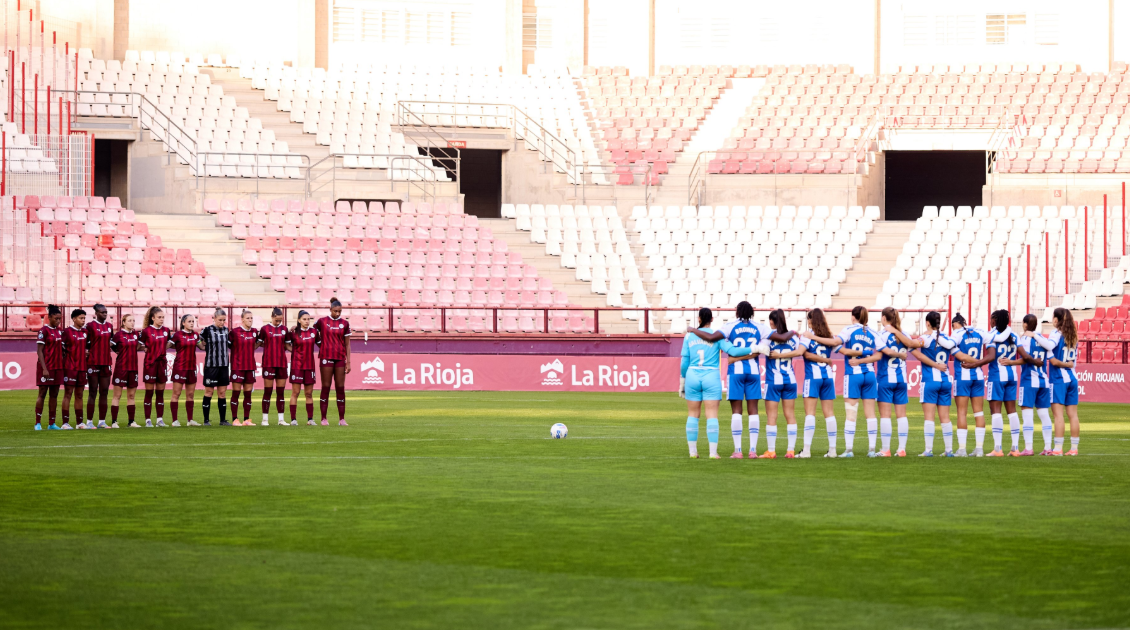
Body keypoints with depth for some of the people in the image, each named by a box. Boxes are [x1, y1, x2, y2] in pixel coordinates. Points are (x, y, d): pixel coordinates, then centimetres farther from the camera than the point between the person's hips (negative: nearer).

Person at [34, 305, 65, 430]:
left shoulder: (59, 331, 12)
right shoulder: (44, 331, -9)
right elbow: (39, 351, -12)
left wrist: (62, 366, 13)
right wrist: (44, 369, -18)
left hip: (57, 367, 7)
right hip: (46, 368, -7)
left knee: (54, 395, 7)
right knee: (42, 394, -4)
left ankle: (52, 423, 11)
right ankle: (38, 423, -2)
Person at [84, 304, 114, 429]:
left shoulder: (109, 326, 12)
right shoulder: (90, 325, -5)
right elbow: (84, 343, -4)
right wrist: (87, 352, -11)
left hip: (106, 363, 6)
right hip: (93, 362, -6)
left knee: (104, 392, 6)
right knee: (93, 392, -3)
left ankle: (102, 421, 10)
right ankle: (89, 422, 1)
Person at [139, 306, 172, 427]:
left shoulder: (166, 331, 5)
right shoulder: (146, 331, -8)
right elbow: (140, 346, -3)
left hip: (162, 363, 4)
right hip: (150, 363, -4)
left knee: (160, 393, 7)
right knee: (149, 393, 0)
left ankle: (160, 419, 11)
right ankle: (148, 420, 4)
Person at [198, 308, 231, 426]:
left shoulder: (226, 330, 8)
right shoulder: (207, 330, -6)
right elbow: (202, 346, 4)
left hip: (224, 366, 4)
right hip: (211, 366, -4)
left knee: (222, 393, 6)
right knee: (209, 392, 0)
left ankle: (223, 420, 10)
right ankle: (206, 420, 6)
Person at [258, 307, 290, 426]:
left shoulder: (284, 329, 9)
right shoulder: (265, 329, 0)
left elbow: (286, 345, 13)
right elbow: (259, 343, 5)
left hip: (282, 363, 3)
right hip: (269, 363, -3)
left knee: (281, 392, 4)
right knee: (268, 391, -2)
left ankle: (281, 419, 7)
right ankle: (265, 418, 3)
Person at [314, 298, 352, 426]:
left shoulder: (344, 323, 7)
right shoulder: (322, 322, 2)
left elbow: (347, 344, 9)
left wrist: (348, 361, 5)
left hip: (340, 358, 2)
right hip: (326, 357, -2)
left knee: (340, 388, 1)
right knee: (326, 387, -1)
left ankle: (342, 419, 3)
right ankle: (324, 418, 2)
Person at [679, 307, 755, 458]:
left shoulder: (689, 336, 5)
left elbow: (684, 361, 8)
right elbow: (732, 350, -12)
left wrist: (682, 381, 16)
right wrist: (753, 349, -9)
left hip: (692, 376, 2)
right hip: (711, 377, -2)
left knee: (692, 414, 9)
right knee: (712, 415, -1)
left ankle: (692, 451, 8)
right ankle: (713, 451, -5)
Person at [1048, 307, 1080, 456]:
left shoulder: (1056, 334, -9)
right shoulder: (1074, 336, 9)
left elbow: (1051, 358, -21)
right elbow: (1074, 358, 10)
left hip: (1058, 378, -6)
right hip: (1072, 378, 6)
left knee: (1058, 413, -7)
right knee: (1073, 414, 6)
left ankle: (1058, 448, -11)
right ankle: (1074, 448, 7)